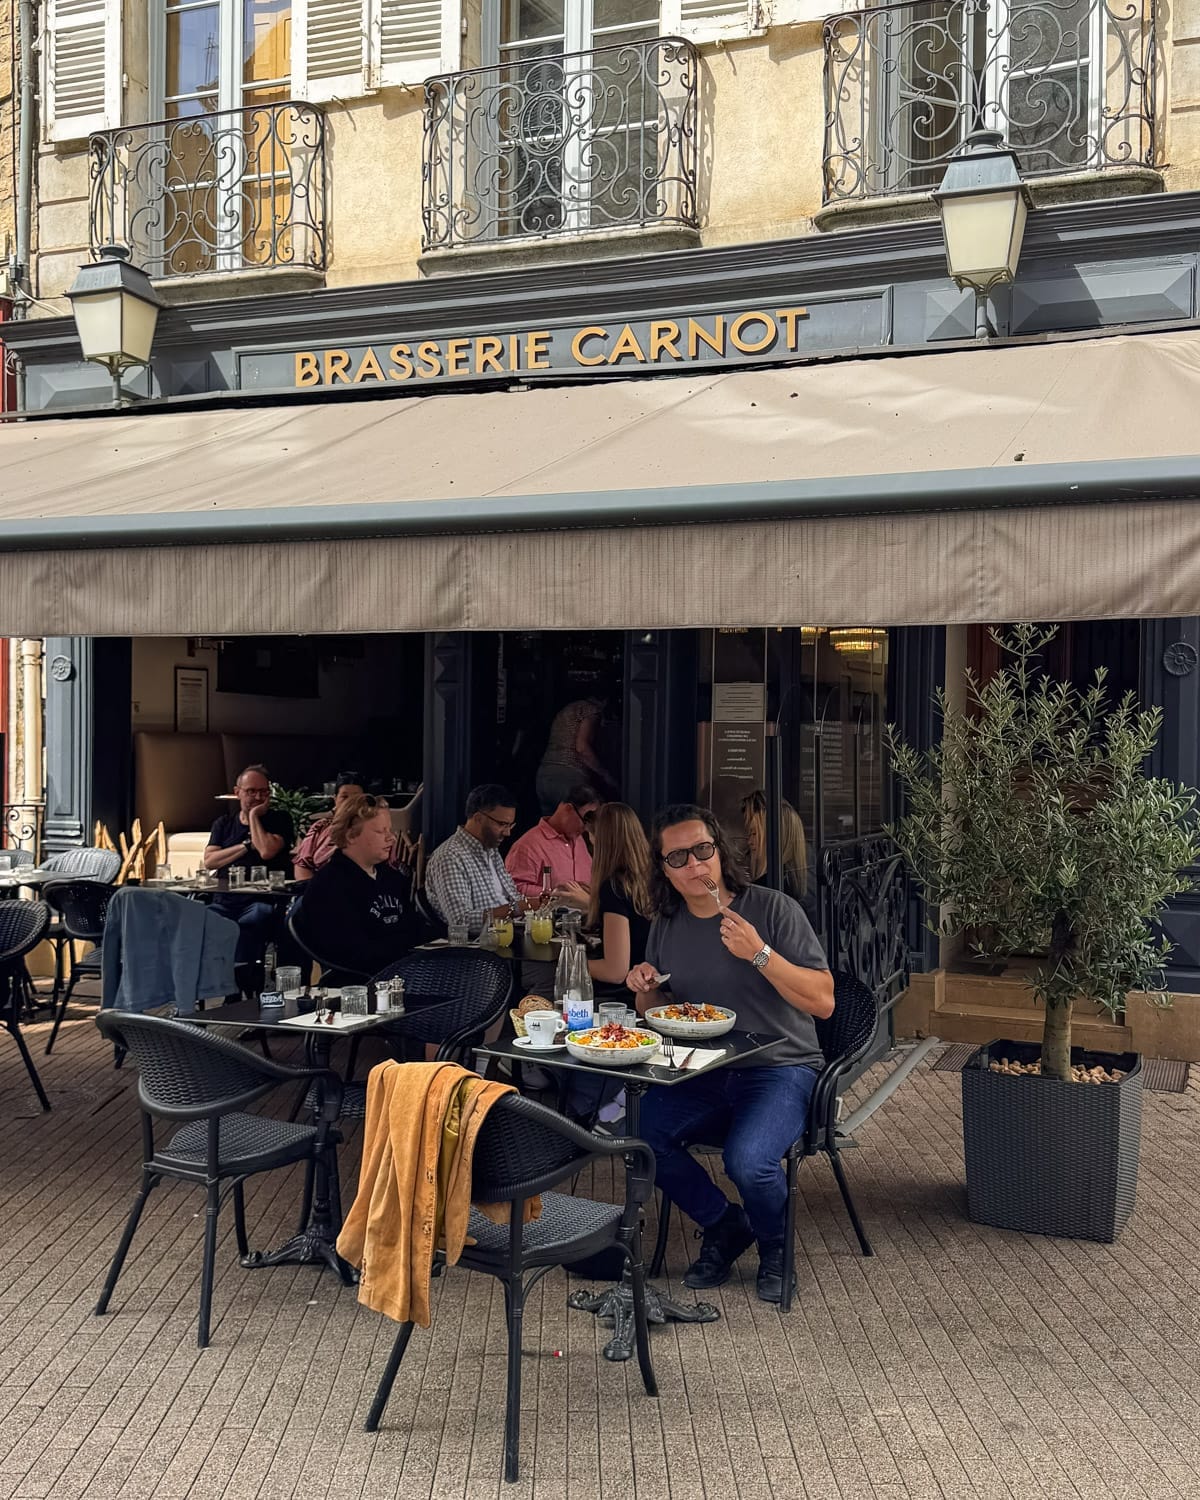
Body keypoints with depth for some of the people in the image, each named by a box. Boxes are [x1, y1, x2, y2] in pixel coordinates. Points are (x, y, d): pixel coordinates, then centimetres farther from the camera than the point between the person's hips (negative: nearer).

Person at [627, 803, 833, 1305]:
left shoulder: (773, 909, -9)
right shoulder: (667, 925, 7)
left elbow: (823, 1002, -14)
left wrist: (760, 953, -24)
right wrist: (644, 987, -4)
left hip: (779, 1069, -5)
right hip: (702, 1074, 5)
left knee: (747, 1161, -31)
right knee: (638, 1132, -21)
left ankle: (774, 1245, 7)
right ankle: (724, 1226, 6)